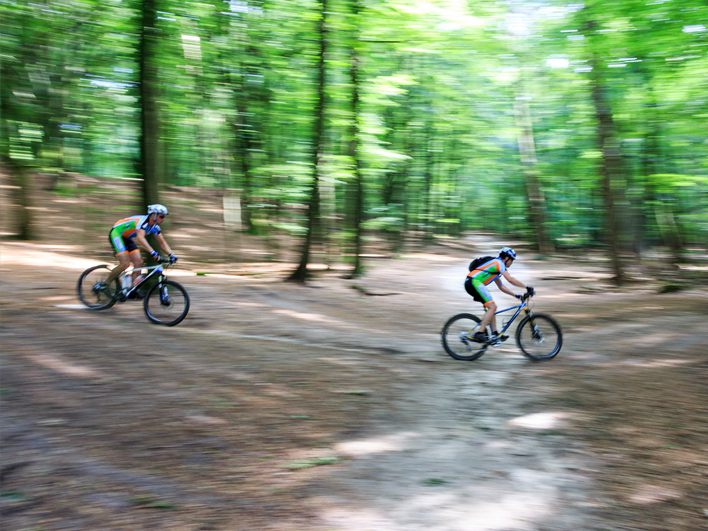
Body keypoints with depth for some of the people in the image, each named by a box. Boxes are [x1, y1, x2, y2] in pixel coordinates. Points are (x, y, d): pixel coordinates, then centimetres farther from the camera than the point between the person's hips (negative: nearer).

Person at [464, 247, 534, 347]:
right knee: (492, 307, -13)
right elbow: (510, 279, -14)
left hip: (470, 283, 10)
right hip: (474, 282, -10)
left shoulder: (495, 265, 27)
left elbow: (501, 286, 31)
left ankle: (495, 335, 13)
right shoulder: (499, 263, -3)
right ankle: (480, 334, -17)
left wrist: (516, 295, 28)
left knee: (492, 307, 14)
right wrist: (527, 287, -7)